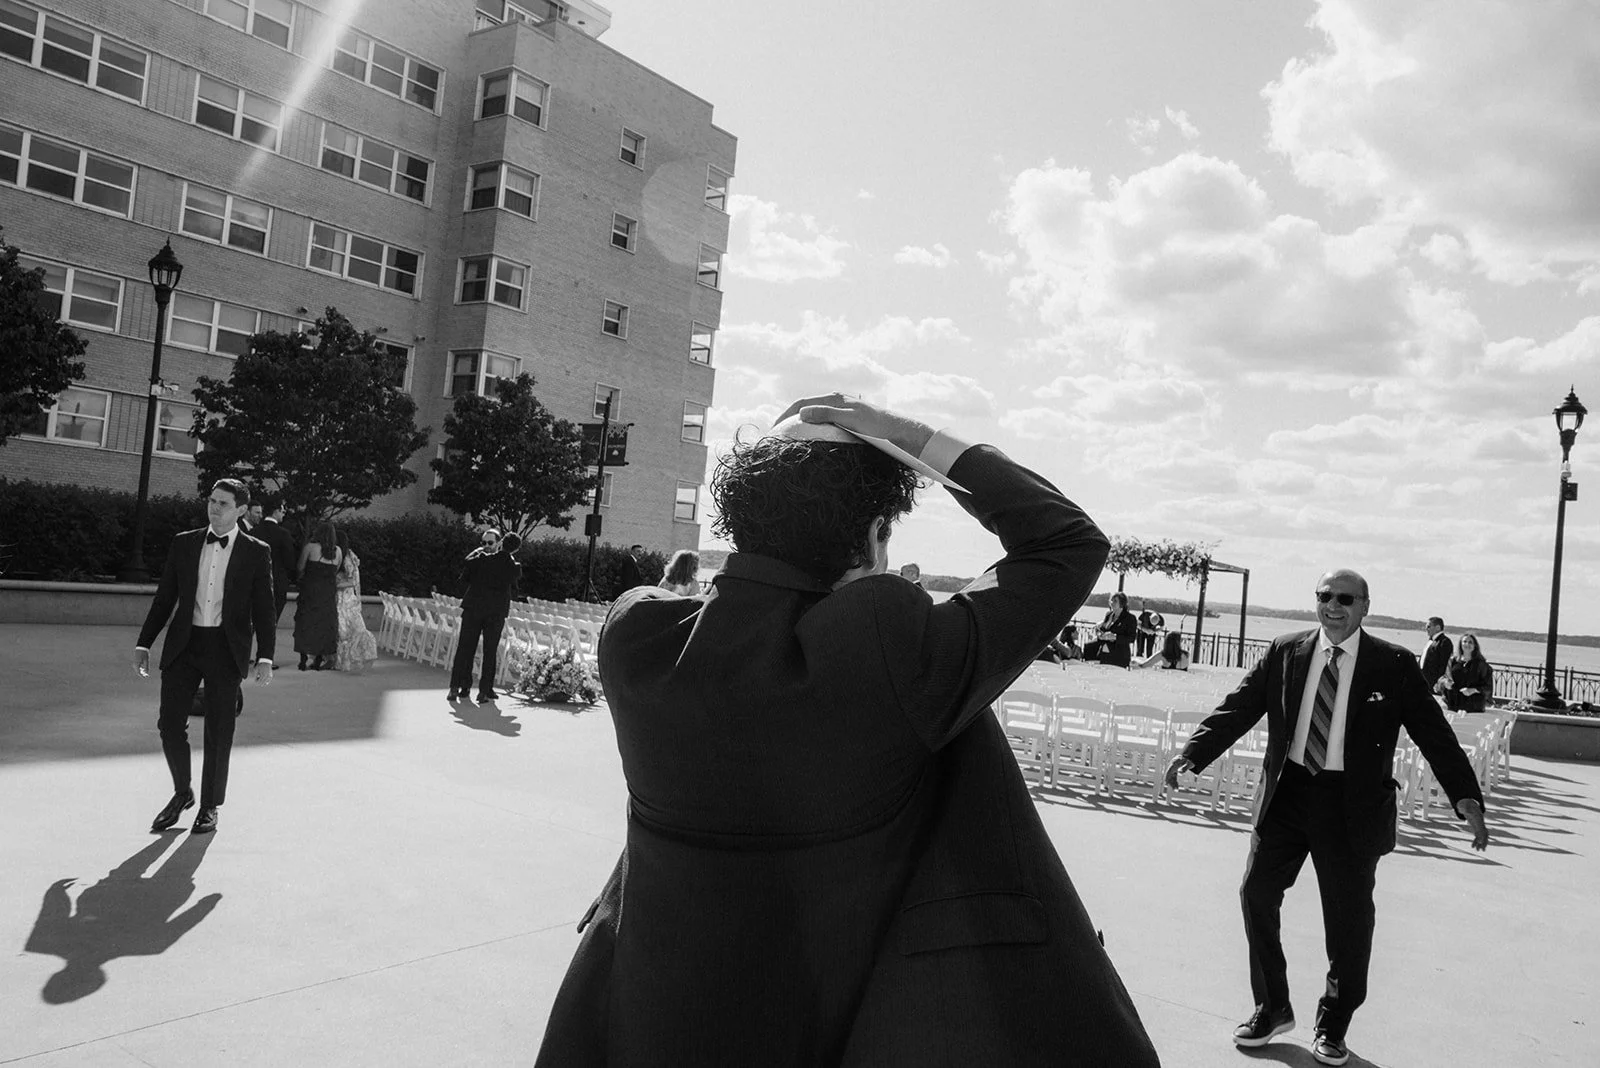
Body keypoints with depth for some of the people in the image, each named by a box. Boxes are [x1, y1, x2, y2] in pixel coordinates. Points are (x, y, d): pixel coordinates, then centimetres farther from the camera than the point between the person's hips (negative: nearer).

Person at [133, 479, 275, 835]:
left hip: (226, 649, -2)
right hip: (184, 645, 2)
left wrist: (265, 658, -8)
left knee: (219, 733, 4)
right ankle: (182, 792, 23)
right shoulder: (184, 543, 8)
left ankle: (210, 806, 20)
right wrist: (144, 644, 6)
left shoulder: (256, 552, 1)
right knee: (169, 723, -1)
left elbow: (263, 610, 0)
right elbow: (164, 599, 11)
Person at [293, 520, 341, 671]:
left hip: (310, 590, -2)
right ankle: (319, 660, 10)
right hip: (329, 593, 3)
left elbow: (300, 568, -2)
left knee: (305, 624, 5)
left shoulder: (310, 547, -6)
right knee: (325, 625, 9)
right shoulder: (337, 551, 3)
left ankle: (303, 660, 2)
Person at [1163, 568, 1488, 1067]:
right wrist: (1192, 754, -11)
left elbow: (1435, 734, -3)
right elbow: (1236, 709, 1)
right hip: (1287, 792, 2)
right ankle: (1272, 1007, 26)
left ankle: (1333, 1026, 30)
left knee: (1348, 914, 7)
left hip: (1353, 805, -2)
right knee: (1257, 893, 4)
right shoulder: (1283, 653, 4)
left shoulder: (1394, 666, -2)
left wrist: (1466, 797, -14)